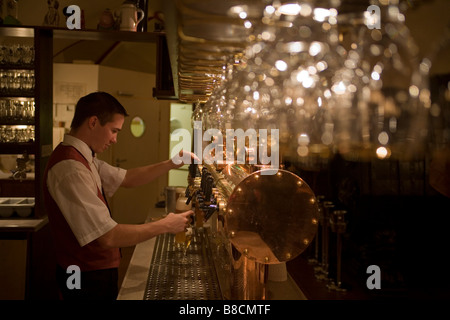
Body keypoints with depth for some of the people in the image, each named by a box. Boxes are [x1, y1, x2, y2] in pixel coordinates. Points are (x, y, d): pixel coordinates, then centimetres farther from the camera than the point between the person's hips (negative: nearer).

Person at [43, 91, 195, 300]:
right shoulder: (70, 167, -27)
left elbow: (127, 179, 13)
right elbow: (108, 236, -29)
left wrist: (171, 164, 1)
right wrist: (165, 226, -19)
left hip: (96, 271, 9)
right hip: (87, 279, -9)